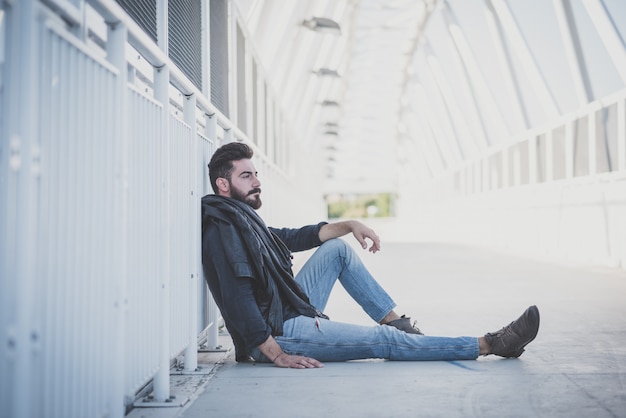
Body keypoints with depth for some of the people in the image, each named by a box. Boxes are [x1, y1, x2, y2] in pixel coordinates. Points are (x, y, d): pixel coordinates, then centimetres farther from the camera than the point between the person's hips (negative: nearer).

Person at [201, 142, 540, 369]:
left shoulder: (244, 219, 12)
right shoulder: (224, 228, -20)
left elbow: (294, 237, 22)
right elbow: (238, 302, -27)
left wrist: (349, 225, 12)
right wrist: (277, 355, -27)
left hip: (291, 311, 10)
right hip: (278, 333, -10)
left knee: (338, 249, 15)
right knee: (386, 341, -7)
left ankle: (394, 320, 16)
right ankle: (490, 345, 1)